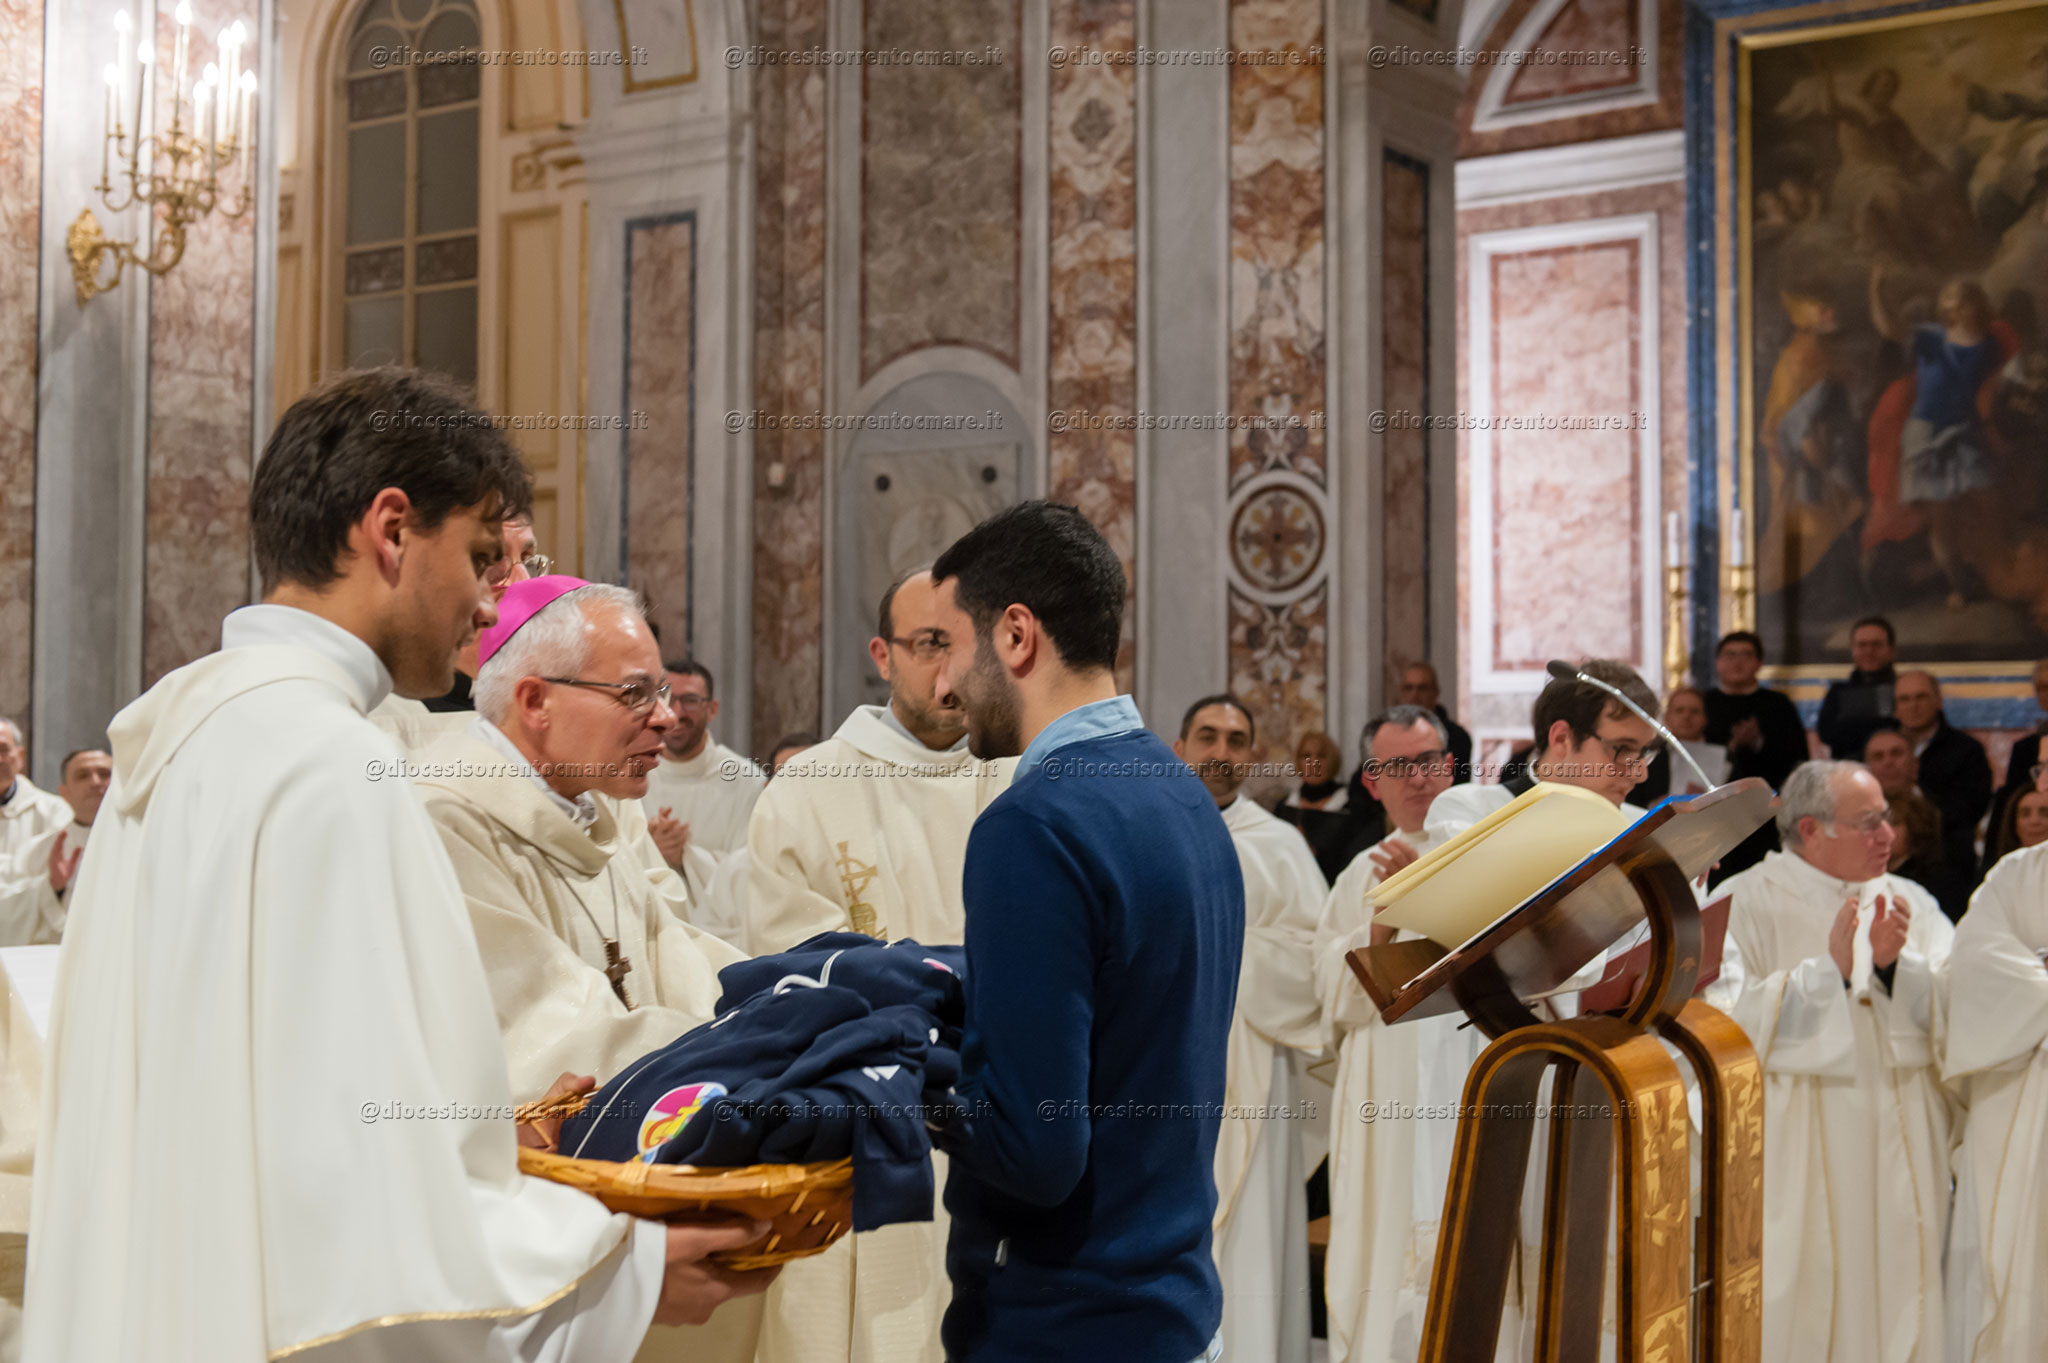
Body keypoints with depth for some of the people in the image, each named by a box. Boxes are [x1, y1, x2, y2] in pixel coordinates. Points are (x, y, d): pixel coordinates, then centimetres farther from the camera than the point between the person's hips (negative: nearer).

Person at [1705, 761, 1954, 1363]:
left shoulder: (1908, 902, 11)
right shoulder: (1746, 901, -3)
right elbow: (1726, 1021, -14)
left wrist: (1896, 964, -13)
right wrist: (1829, 969, -17)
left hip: (1901, 1152, 4)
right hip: (1797, 1150, -4)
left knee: (1896, 1302, 4)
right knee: (1797, 1307, -3)